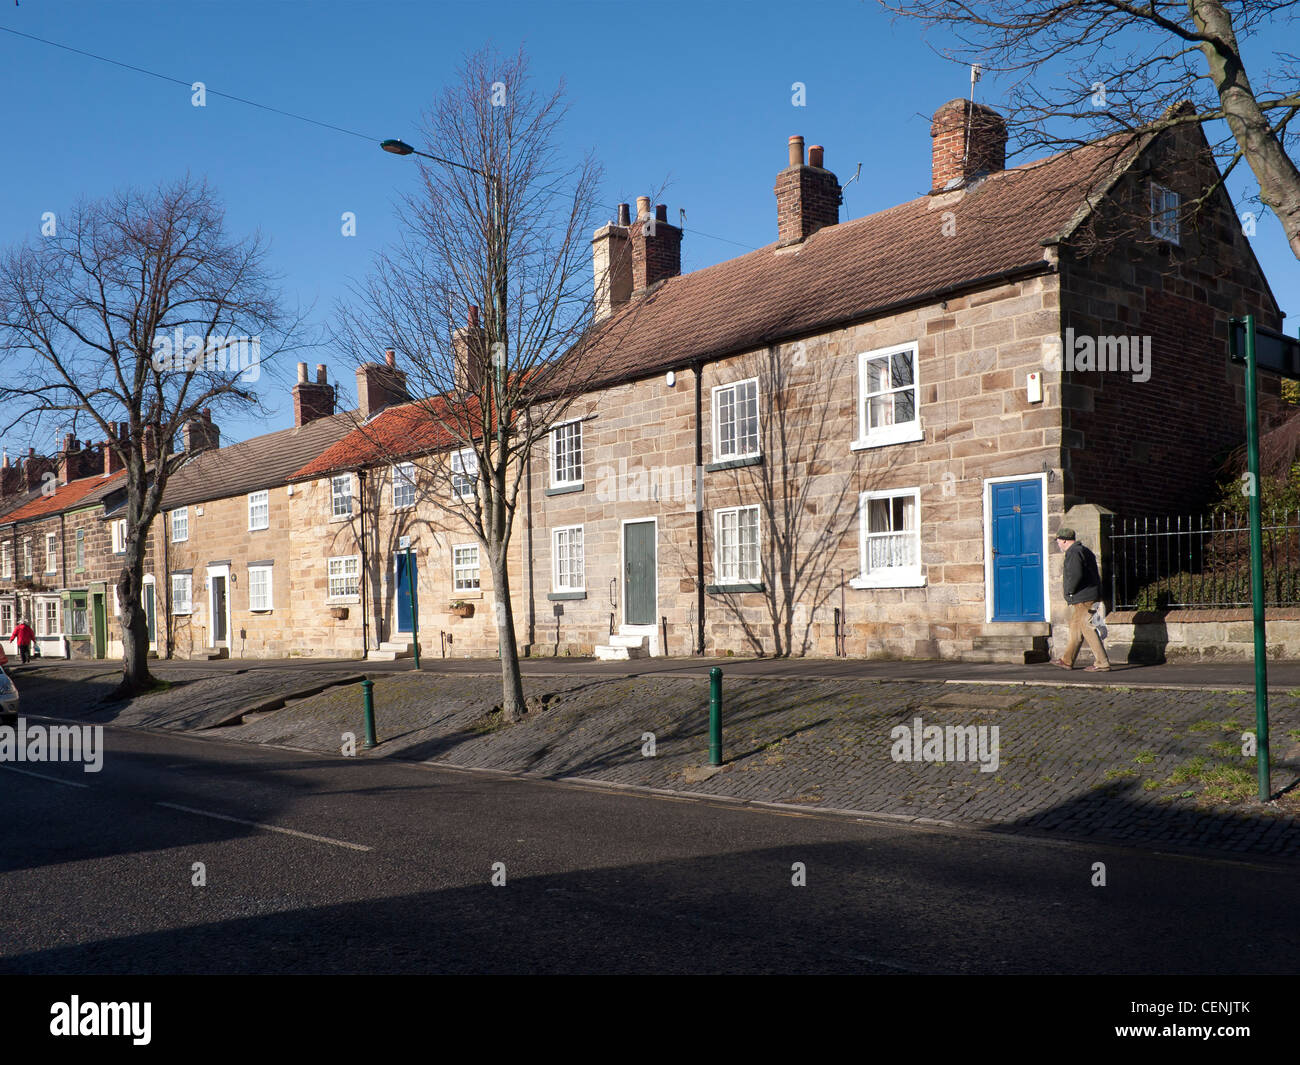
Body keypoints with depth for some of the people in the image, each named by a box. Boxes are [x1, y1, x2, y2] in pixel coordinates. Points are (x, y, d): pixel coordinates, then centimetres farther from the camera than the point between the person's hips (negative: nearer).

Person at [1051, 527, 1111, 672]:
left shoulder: (1073, 553, -14)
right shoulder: (1084, 550, 19)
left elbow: (1076, 575, -28)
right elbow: (1095, 573, 22)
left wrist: (1069, 590, -14)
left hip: (1082, 598, -10)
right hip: (1090, 596, 10)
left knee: (1088, 629, -8)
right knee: (1075, 627, 17)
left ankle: (1102, 664, -9)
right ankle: (1067, 661, 26)